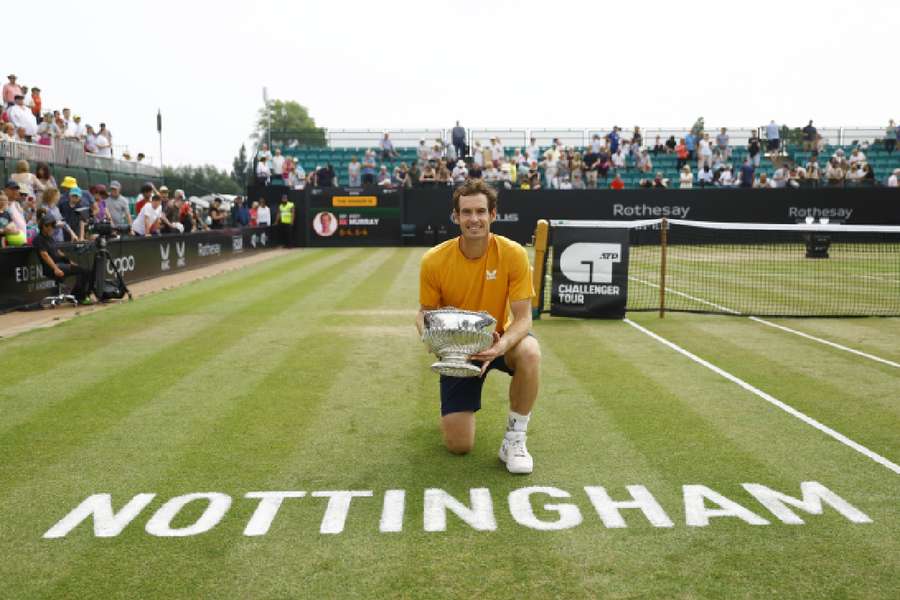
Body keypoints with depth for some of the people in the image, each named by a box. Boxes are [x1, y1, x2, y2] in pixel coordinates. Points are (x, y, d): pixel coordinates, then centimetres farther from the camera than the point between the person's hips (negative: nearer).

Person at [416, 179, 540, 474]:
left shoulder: (513, 253, -20)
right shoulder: (434, 260, -17)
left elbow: (523, 317, -19)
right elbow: (424, 313, -3)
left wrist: (502, 345, -40)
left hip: (498, 340, 0)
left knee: (530, 352, -39)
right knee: (458, 445, -6)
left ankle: (514, 440, -16)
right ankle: (456, 412, 34)